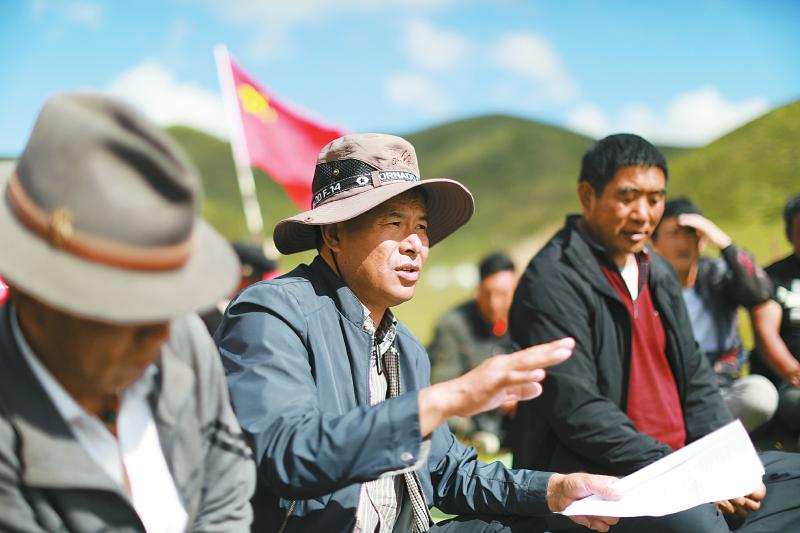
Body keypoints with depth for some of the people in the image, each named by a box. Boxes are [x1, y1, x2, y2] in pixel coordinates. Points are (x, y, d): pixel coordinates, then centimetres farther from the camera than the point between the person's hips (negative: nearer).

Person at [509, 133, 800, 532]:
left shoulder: (658, 272, 16)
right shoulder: (551, 281, -12)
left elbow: (694, 376, 16)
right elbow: (577, 410, -19)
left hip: (678, 461, 10)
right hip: (599, 476, -9)